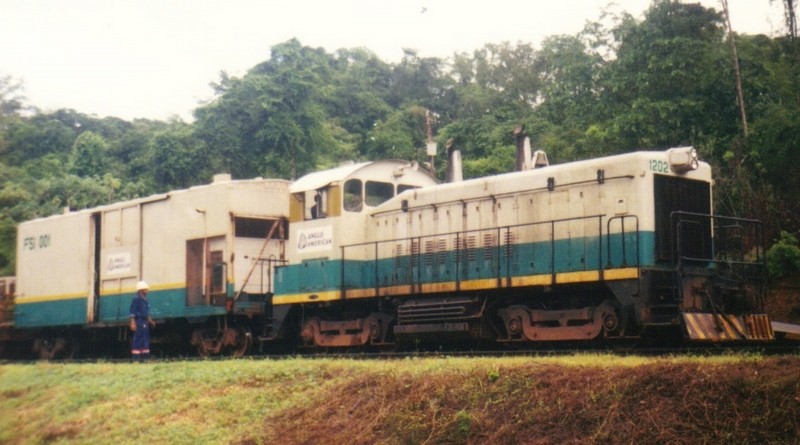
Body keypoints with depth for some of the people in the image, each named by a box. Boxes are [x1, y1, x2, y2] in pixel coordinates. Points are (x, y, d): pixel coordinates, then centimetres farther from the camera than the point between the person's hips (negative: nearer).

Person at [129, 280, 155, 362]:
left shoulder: (145, 300, 17)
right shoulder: (136, 299, -8)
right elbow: (133, 312, -13)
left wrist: (150, 321, 19)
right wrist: (133, 323, -20)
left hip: (145, 322, 9)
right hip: (139, 322, -9)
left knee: (145, 340, 9)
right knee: (138, 339, -9)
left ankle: (144, 356, 14)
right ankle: (136, 358, -9)